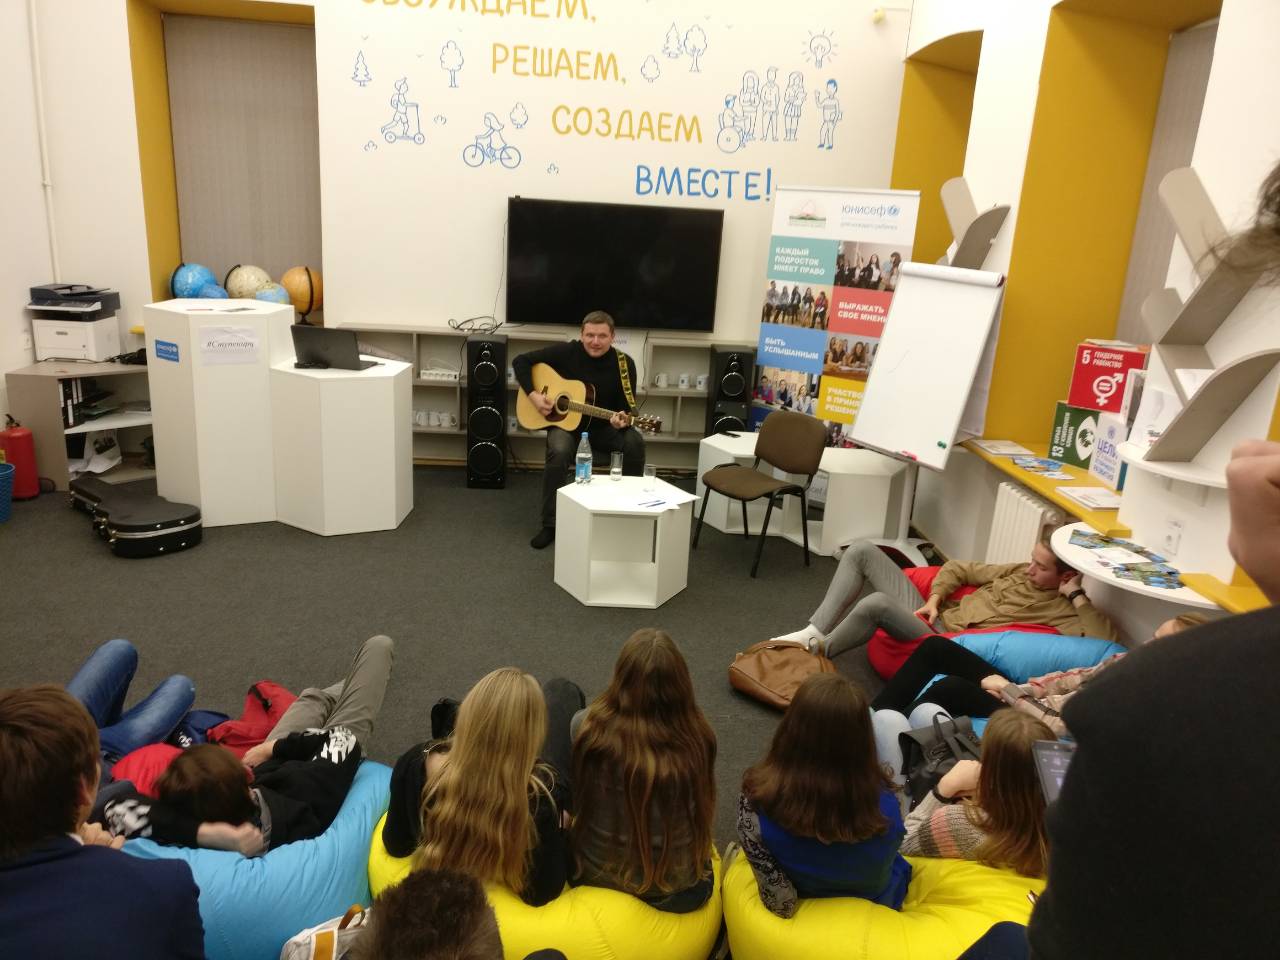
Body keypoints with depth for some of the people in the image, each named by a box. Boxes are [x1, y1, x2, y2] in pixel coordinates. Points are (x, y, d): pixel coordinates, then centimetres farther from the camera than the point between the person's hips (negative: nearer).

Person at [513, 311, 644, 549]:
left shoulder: (624, 363, -8)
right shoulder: (566, 352, -11)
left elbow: (628, 406, -7)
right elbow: (521, 361, -5)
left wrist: (622, 419, -31)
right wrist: (533, 395, -17)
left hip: (603, 427, 1)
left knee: (634, 442, -28)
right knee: (559, 452, -34)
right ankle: (550, 524, -19)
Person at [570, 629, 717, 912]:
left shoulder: (588, 727, -24)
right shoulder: (697, 737, -23)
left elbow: (568, 801, -5)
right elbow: (700, 812, -4)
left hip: (596, 876, 0)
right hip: (681, 890, 1)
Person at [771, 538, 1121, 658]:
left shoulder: (1063, 610, -5)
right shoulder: (1020, 572, 15)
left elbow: (1105, 641, -24)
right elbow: (959, 569, 19)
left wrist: (1078, 595, -16)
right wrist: (935, 599, 3)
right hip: (931, 615, 8)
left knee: (877, 603, -36)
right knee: (863, 550, -6)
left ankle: (819, 652, -9)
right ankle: (815, 631, -7)